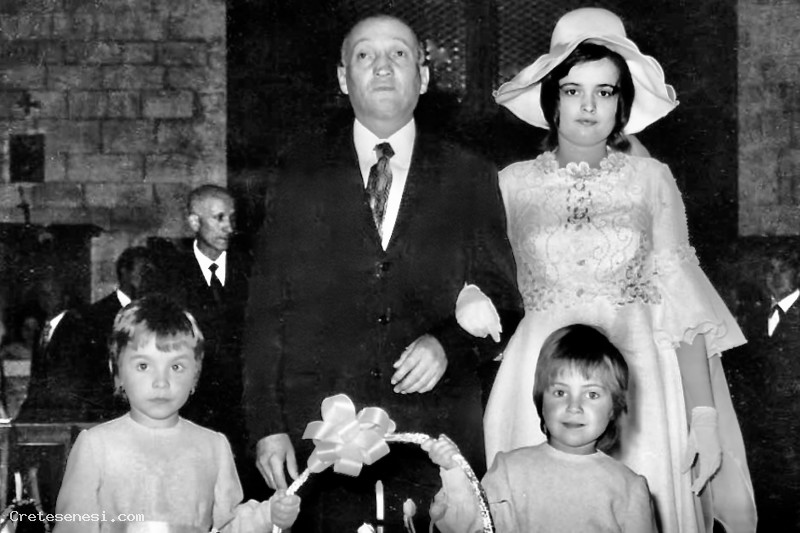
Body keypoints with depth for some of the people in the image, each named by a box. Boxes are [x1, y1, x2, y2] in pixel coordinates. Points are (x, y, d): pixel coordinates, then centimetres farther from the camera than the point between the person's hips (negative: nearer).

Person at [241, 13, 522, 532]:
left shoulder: (471, 178, 7)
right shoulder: (301, 174, 7)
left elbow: (501, 304, 7)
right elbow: (267, 311, 4)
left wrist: (448, 344, -13)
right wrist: (267, 425, -4)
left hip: (437, 436, 0)